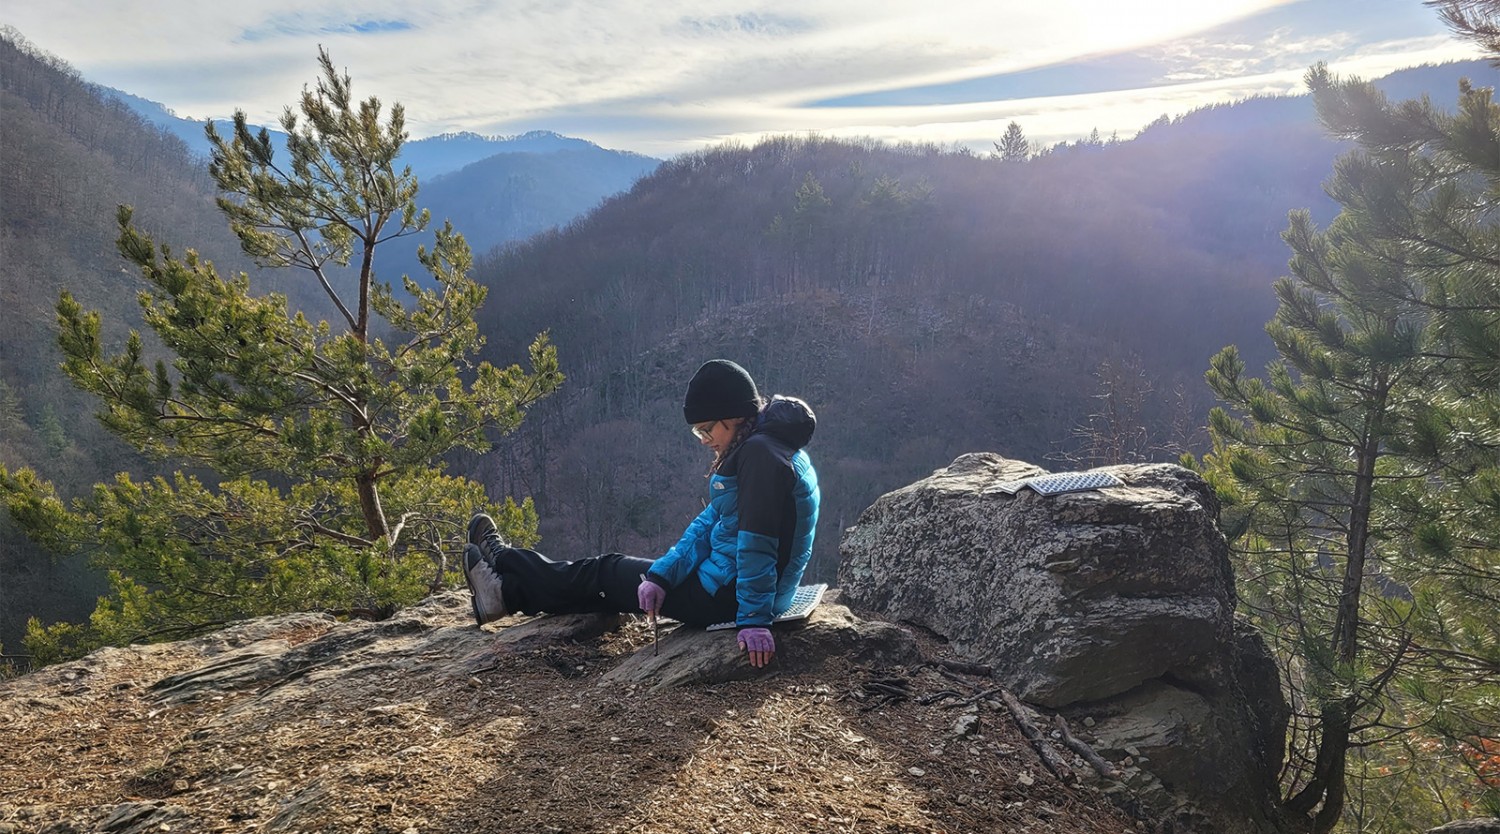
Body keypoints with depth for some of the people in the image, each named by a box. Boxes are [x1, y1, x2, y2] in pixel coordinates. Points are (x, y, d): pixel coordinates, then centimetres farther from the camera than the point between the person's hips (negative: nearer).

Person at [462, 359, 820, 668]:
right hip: (729, 585, 9)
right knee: (615, 573, 18)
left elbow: (757, 545, -27)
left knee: (609, 571, 9)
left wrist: (753, 619, -26)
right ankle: (508, 591, 30)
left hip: (728, 596, -9)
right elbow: (711, 522, 8)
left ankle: (503, 559, 29)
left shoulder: (760, 452, -22)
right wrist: (661, 576, 0)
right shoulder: (758, 449, 11)